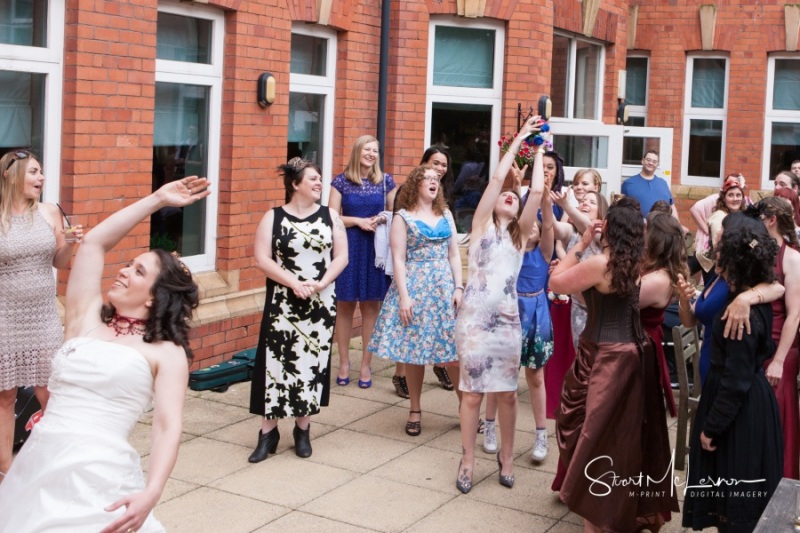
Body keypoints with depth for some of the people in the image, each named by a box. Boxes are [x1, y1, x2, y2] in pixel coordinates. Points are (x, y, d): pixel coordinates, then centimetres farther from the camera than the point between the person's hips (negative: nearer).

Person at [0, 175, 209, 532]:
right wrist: (157, 199, 18)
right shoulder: (86, 320, 14)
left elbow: (168, 429, -7)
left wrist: (151, 494, -23)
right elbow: (94, 242, 14)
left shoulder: (166, 353, 2)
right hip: (37, 466, 4)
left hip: (98, 476, -4)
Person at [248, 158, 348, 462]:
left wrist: (322, 283, -13)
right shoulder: (273, 218, 0)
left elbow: (341, 256, 3)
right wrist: (293, 282, -17)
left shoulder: (330, 216, 6)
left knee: (312, 361, 5)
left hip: (321, 303, 2)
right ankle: (268, 432, 7)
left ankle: (303, 430, 18)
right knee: (277, 361, -3)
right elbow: (262, 260, -6)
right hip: (283, 303, -2)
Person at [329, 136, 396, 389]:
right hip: (348, 247, -1)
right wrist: (358, 220, -13)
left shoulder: (385, 181, 6)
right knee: (345, 306, 4)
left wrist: (383, 219, -8)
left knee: (371, 306, 5)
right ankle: (344, 363, 15)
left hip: (375, 248, 1)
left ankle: (366, 365, 14)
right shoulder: (341, 181, 0)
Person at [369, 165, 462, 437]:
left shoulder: (446, 215, 11)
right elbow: (398, 259, -7)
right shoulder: (403, 217, -1)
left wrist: (459, 288, 1)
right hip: (414, 287, -3)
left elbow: (454, 254, 11)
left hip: (444, 288, 3)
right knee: (414, 351, 3)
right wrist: (404, 297, -14)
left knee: (453, 352, 0)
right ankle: (415, 411, 15)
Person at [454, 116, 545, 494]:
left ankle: (506, 457, 22)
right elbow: (496, 178, -3)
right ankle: (468, 461, 14)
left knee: (507, 392, 6)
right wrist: (518, 139, 3)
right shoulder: (481, 225, 7)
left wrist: (538, 151, 9)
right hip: (474, 317, -2)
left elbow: (537, 191, 1)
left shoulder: (520, 233, 12)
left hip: (507, 318, 2)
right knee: (472, 392, 2)